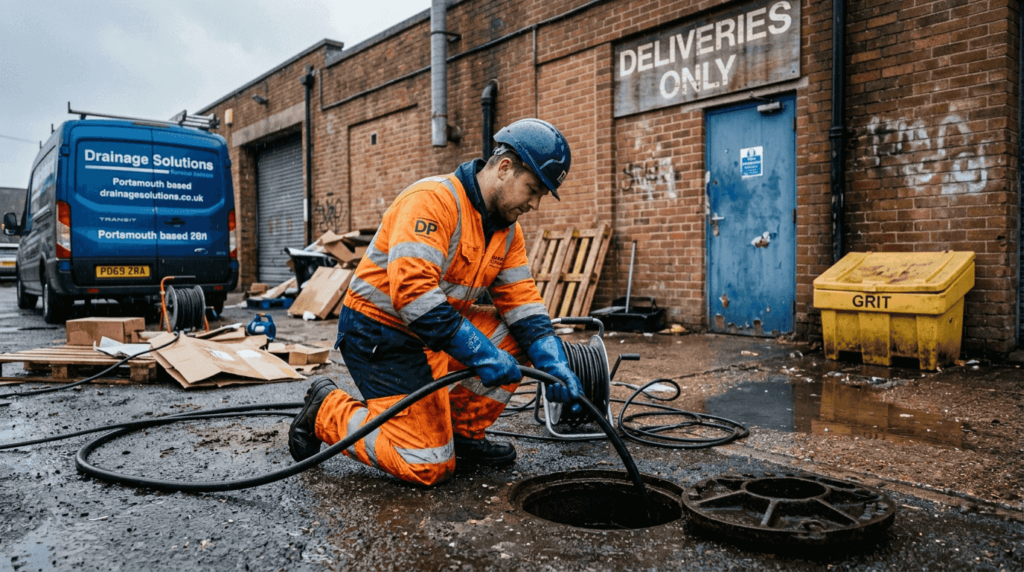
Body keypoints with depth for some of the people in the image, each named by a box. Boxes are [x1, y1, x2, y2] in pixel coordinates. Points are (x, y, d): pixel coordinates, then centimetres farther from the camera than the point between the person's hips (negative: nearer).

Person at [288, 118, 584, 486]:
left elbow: (521, 302, 2)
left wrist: (553, 363, -13)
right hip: (379, 335, -9)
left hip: (435, 330, 9)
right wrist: (479, 352, -34)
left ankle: (462, 434, 9)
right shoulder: (432, 200, -23)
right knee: (428, 467, -11)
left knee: (517, 338, -4)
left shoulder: (507, 229, 5)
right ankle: (327, 411, 8)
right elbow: (411, 290, -33)